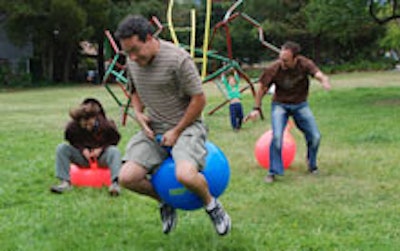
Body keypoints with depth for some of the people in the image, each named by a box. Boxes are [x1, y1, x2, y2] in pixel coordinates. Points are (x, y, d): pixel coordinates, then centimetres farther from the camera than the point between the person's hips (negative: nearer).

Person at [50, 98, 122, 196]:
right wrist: (82, 149, -14)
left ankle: (115, 182, -43)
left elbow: (115, 139, -4)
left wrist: (101, 148, -17)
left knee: (114, 151, -34)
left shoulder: (106, 125, -22)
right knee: (61, 148, -19)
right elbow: (72, 140, 3)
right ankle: (65, 182, -23)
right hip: (83, 155, 2)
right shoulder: (71, 127, -18)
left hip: (101, 155, -2)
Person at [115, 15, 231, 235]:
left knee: (185, 175, -33)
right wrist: (138, 113, 2)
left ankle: (212, 205, 1)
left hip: (186, 126, -6)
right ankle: (164, 201, 17)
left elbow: (199, 99, -13)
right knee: (127, 178, -13)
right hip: (153, 129, 6)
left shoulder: (178, 59, -18)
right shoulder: (132, 62, 3)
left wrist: (177, 131, -13)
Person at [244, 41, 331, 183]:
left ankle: (312, 165, 26)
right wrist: (256, 109, -7)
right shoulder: (274, 69, -21)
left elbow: (318, 74, -37)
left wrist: (324, 81, -61)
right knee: (277, 136, -22)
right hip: (280, 105, -2)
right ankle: (273, 172, -5)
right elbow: (262, 88, -7)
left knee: (315, 136, -3)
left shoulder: (304, 64, -20)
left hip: (300, 105, 2)